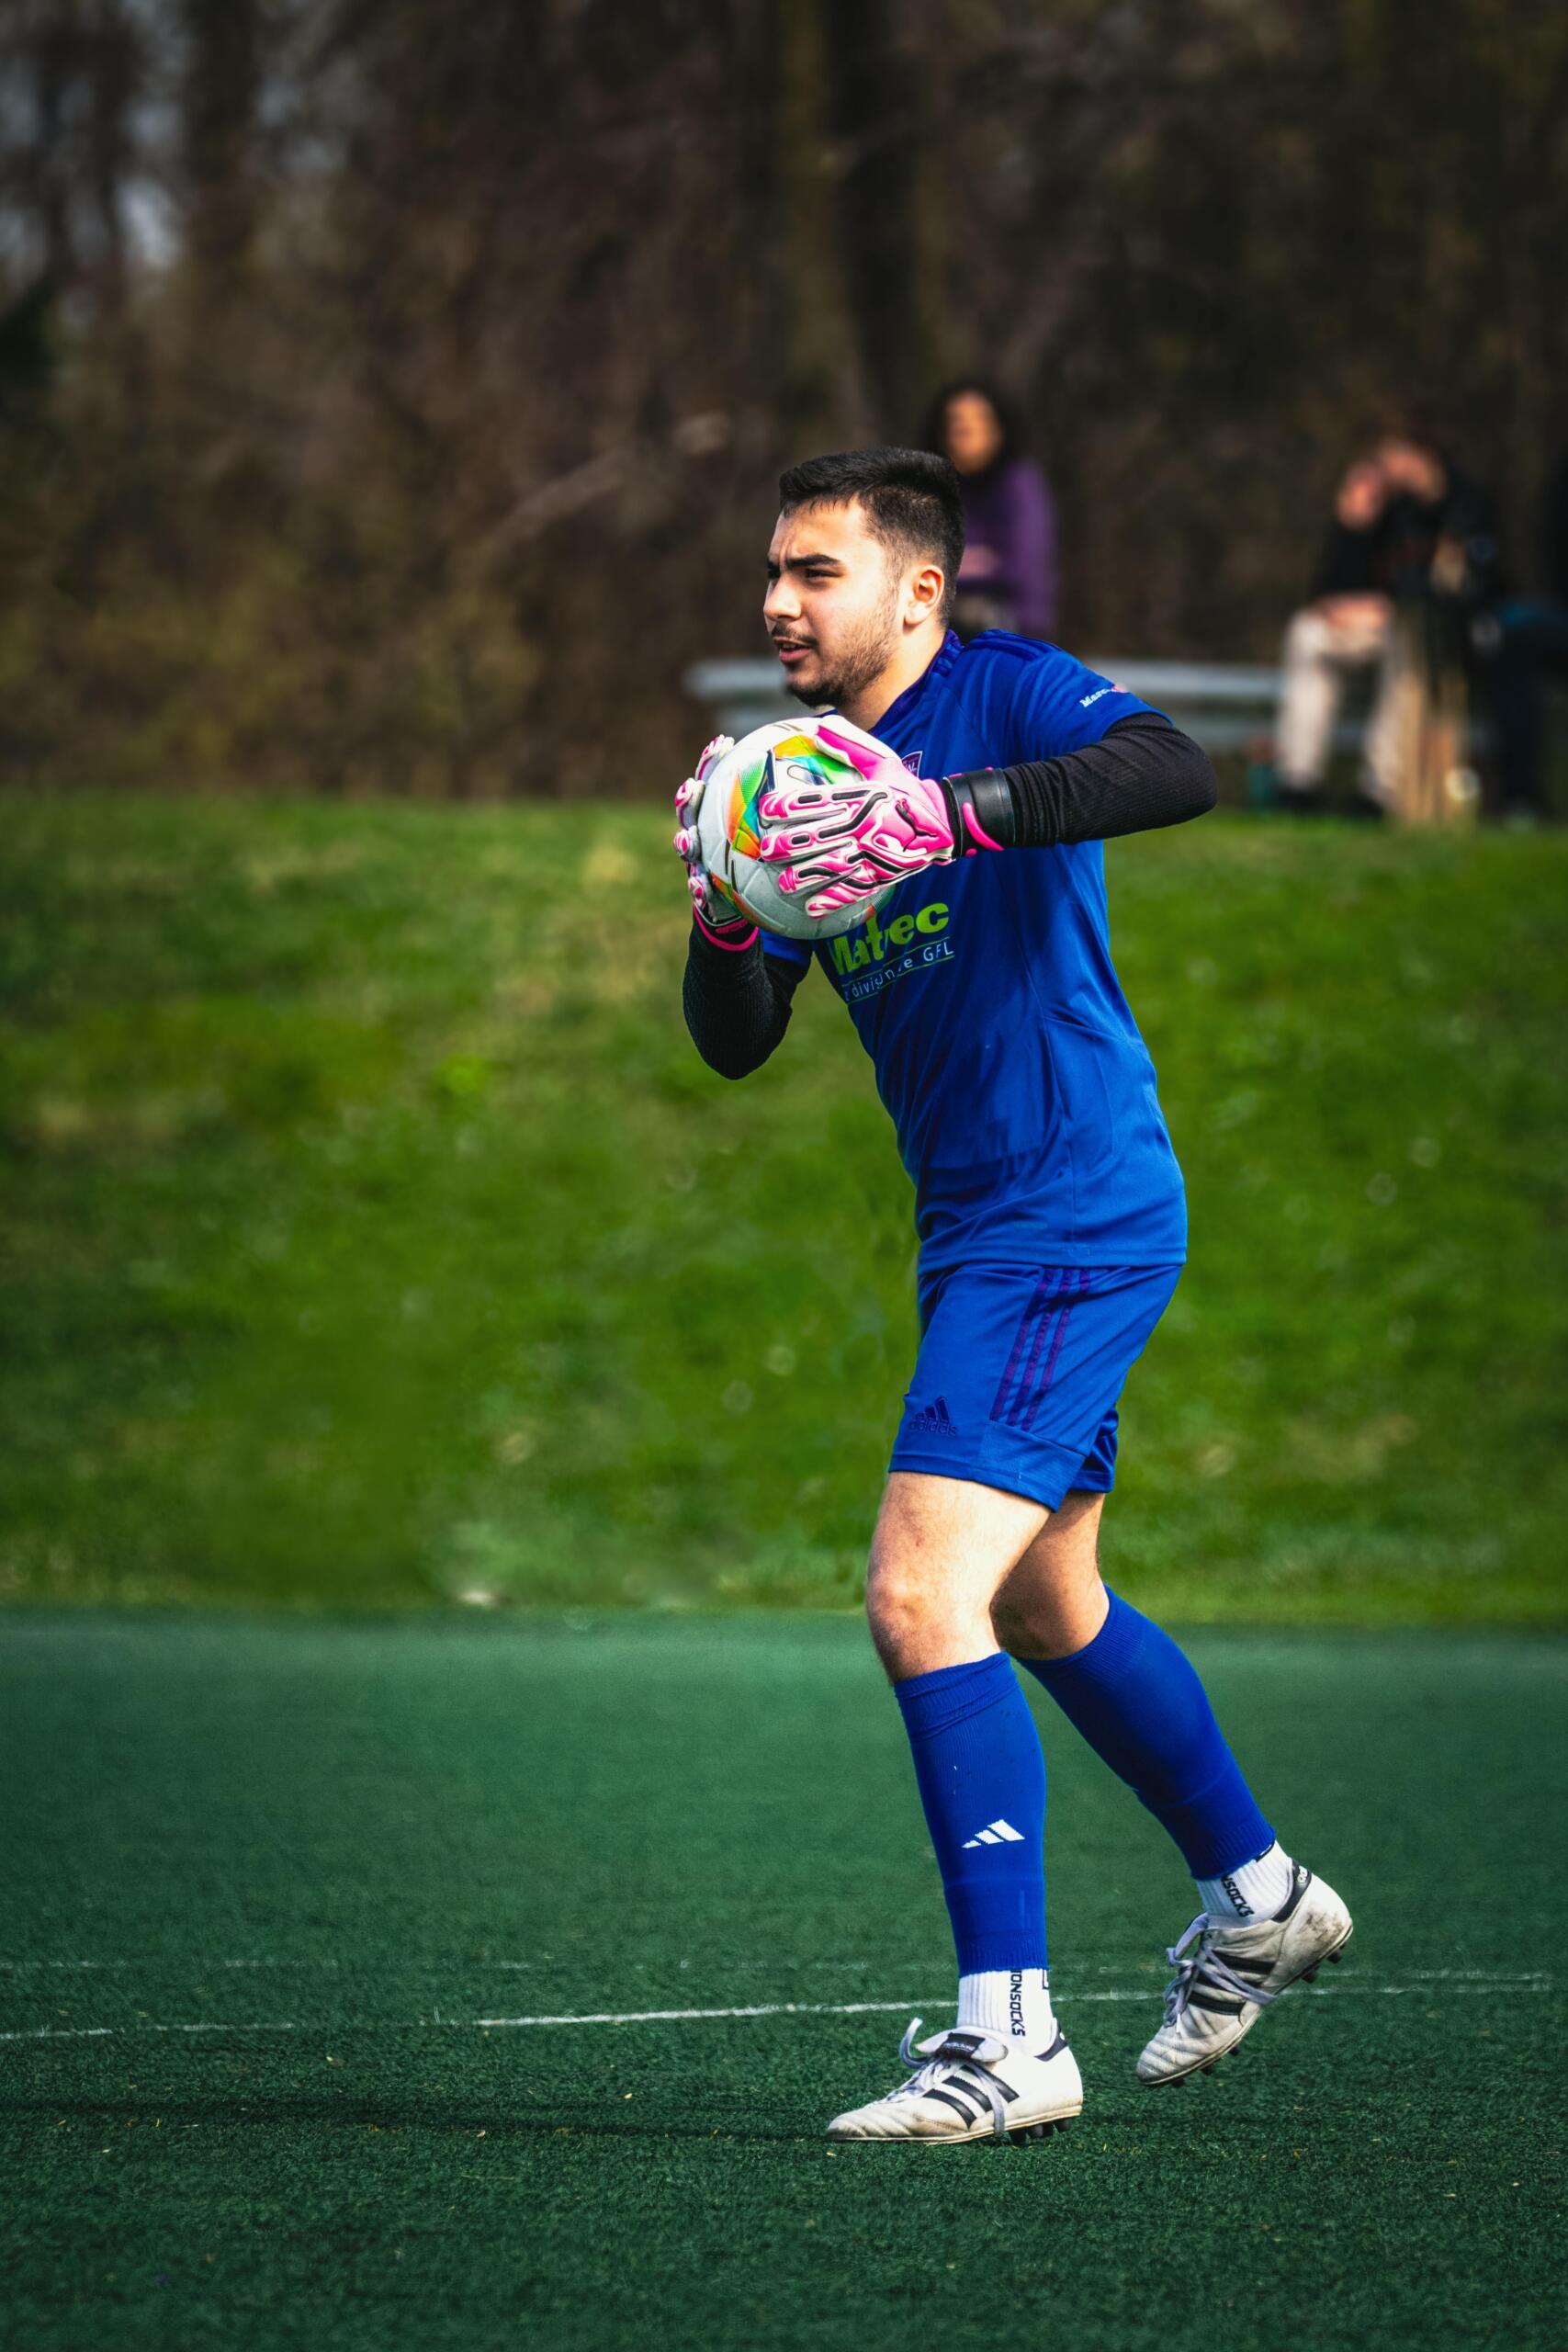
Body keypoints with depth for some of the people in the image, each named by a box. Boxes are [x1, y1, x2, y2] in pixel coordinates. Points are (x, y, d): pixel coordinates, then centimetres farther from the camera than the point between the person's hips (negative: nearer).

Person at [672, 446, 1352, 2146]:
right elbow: (735, 1044, 7)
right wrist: (725, 909, -14)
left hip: (1071, 1224, -10)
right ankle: (1257, 1898, 43)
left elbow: (1179, 774, -33)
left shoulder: (1007, 696, -11)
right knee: (1044, 1611, 23)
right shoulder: (813, 774, 11)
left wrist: (946, 815, -41)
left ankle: (1008, 2036, -17)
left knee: (923, 1597, -19)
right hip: (977, 1238, 10)